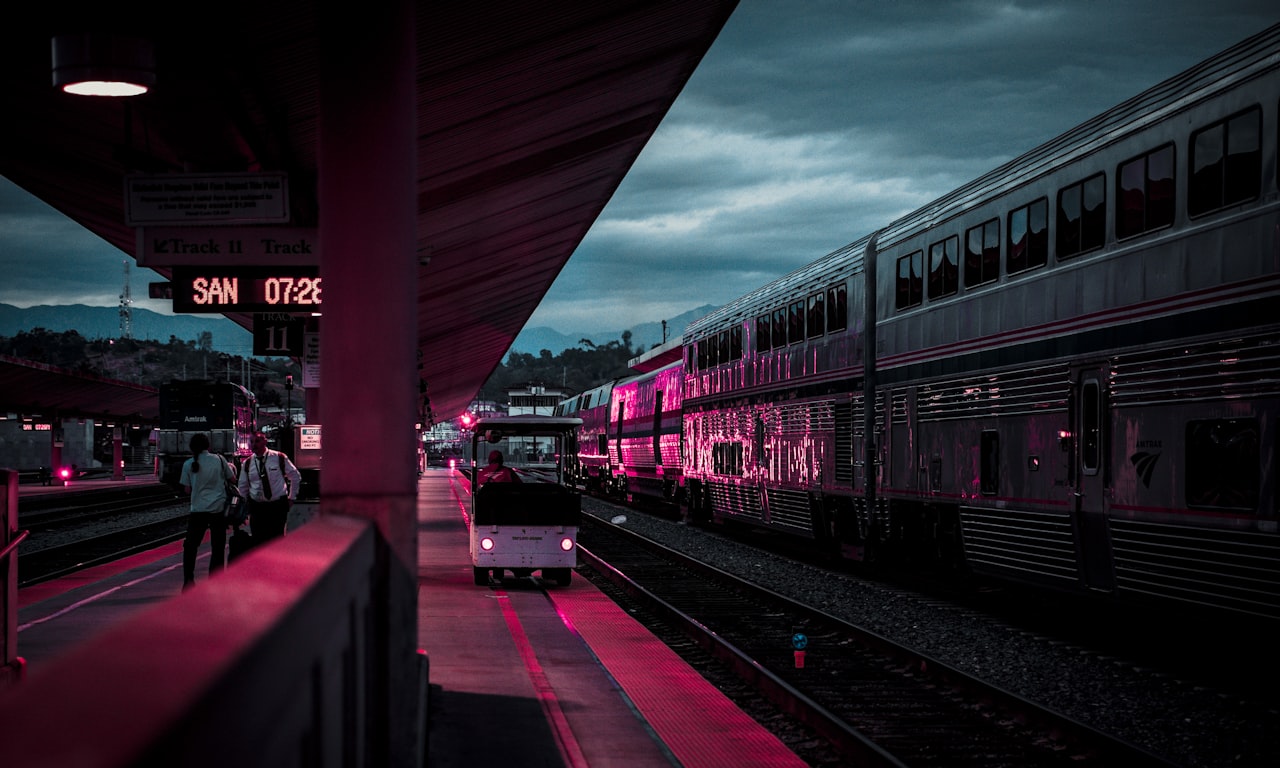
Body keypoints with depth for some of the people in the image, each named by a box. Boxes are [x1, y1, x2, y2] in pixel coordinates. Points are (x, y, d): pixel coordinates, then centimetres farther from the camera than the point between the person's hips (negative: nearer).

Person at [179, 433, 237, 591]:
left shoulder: (189, 464, -1)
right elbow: (232, 479, 9)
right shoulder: (219, 460, -1)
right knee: (218, 547, 6)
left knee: (190, 545, 11)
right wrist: (232, 467, 28)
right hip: (218, 508, 0)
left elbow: (187, 490, 3)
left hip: (198, 510, 0)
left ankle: (188, 580, 5)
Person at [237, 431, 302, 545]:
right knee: (258, 541, -1)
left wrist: (291, 497, 9)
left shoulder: (279, 458, -3)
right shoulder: (247, 464, 3)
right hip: (257, 508, 2)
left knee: (277, 539, 0)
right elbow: (242, 487, 16)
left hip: (278, 506, -2)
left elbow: (296, 476, 9)